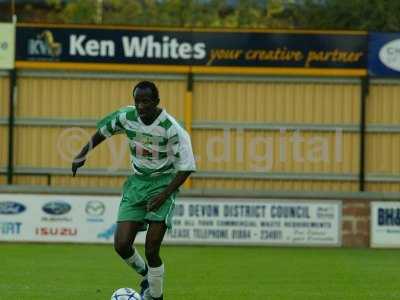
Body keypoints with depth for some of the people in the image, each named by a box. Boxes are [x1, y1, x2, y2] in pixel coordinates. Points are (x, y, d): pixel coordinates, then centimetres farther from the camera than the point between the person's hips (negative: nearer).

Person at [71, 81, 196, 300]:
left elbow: (186, 167, -16)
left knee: (151, 250, -13)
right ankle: (146, 276, 24)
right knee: (122, 245, -7)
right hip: (137, 182, 4)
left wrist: (164, 195, -23)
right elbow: (103, 130, 15)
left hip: (163, 182, -4)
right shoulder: (126, 117, -7)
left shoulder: (171, 128, -20)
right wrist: (83, 154, 13)